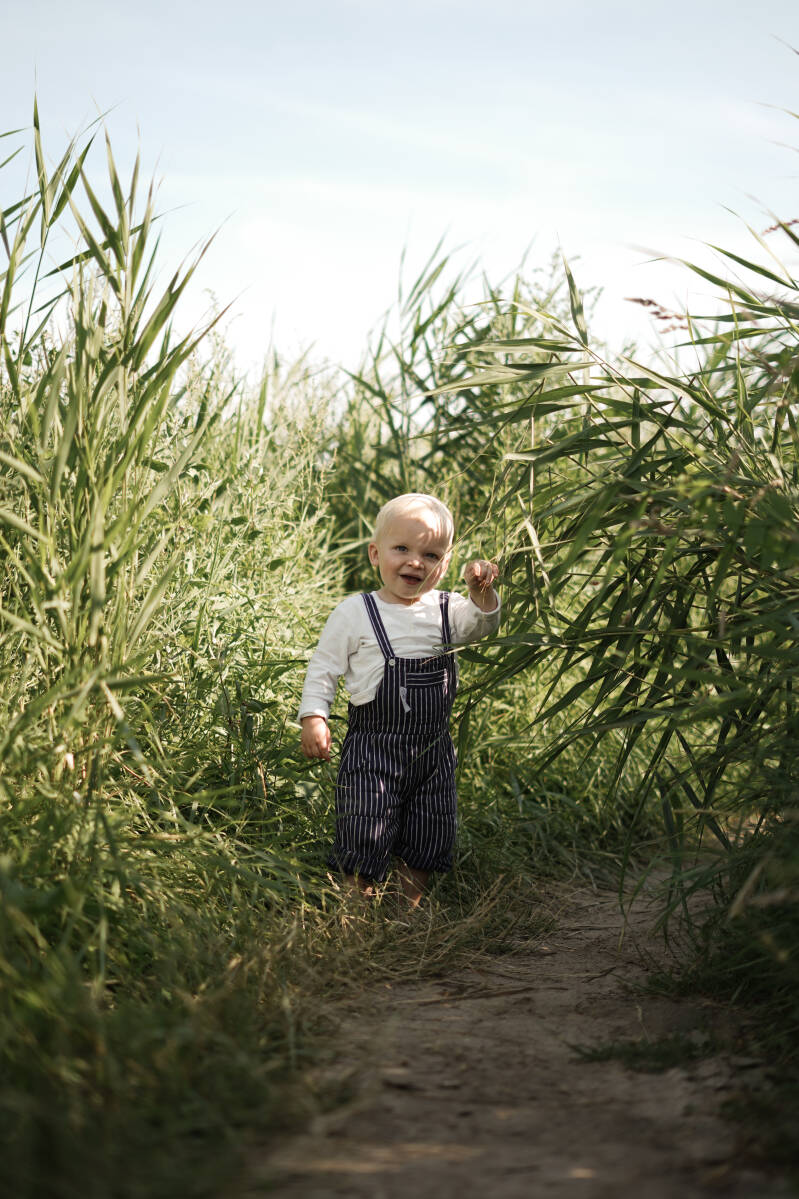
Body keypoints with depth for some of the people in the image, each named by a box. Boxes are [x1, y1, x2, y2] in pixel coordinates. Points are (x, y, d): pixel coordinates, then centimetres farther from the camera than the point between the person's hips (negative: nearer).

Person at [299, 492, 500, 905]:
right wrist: (313, 718, -12)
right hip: (373, 750, -4)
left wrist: (482, 593, -33)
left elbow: (483, 624, -15)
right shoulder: (355, 613, -7)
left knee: (427, 841, 14)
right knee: (364, 841, -4)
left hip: (433, 751, 4)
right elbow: (323, 668, -2)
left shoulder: (445, 611, 2)